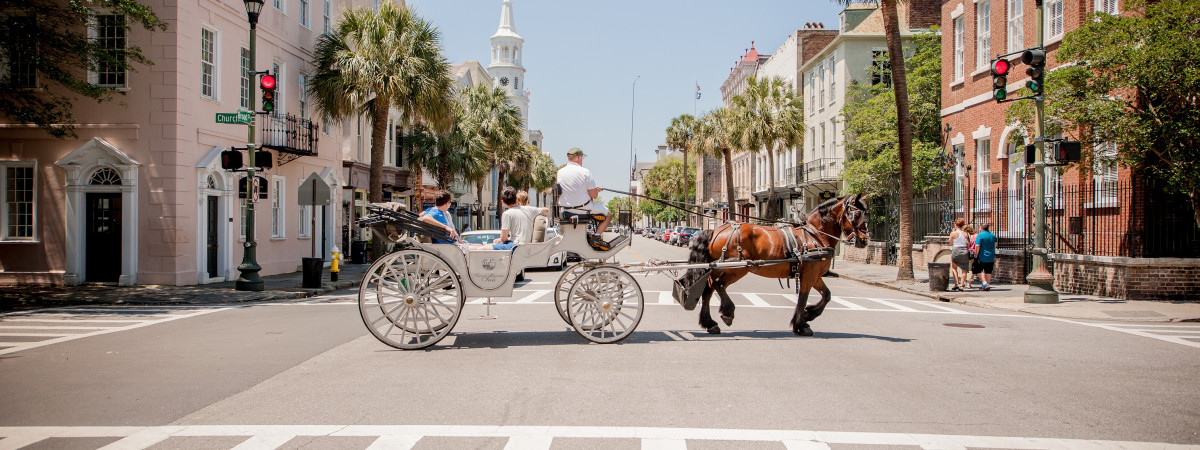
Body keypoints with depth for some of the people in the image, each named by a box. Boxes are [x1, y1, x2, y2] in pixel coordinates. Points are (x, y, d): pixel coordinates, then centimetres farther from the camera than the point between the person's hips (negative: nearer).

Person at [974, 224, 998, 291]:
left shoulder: (979, 235, -12)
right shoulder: (993, 235, 8)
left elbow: (977, 246, -21)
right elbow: (995, 244, 20)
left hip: (982, 257, -5)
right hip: (991, 257, 5)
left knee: (980, 271, 6)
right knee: (988, 272, 12)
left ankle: (985, 283, -9)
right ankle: (988, 286, 14)